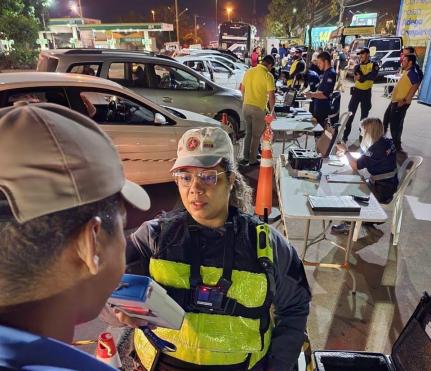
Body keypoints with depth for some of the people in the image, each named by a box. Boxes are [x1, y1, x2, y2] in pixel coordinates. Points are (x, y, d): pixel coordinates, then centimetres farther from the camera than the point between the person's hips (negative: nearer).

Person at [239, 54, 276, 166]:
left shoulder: (248, 71, 5)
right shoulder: (268, 76, -13)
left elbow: (242, 89, 13)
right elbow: (271, 96, -15)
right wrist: (272, 110, 0)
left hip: (246, 106, 6)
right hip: (259, 108, -5)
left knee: (248, 133, 20)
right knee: (256, 135, 9)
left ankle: (246, 157, 25)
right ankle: (252, 160, 17)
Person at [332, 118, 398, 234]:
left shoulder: (377, 148, -27)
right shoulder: (386, 142, 1)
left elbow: (355, 166, -21)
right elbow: (363, 157, 15)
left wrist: (346, 151, -8)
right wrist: (347, 152, 9)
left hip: (383, 191, -9)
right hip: (389, 185, 9)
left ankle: (349, 225, 16)